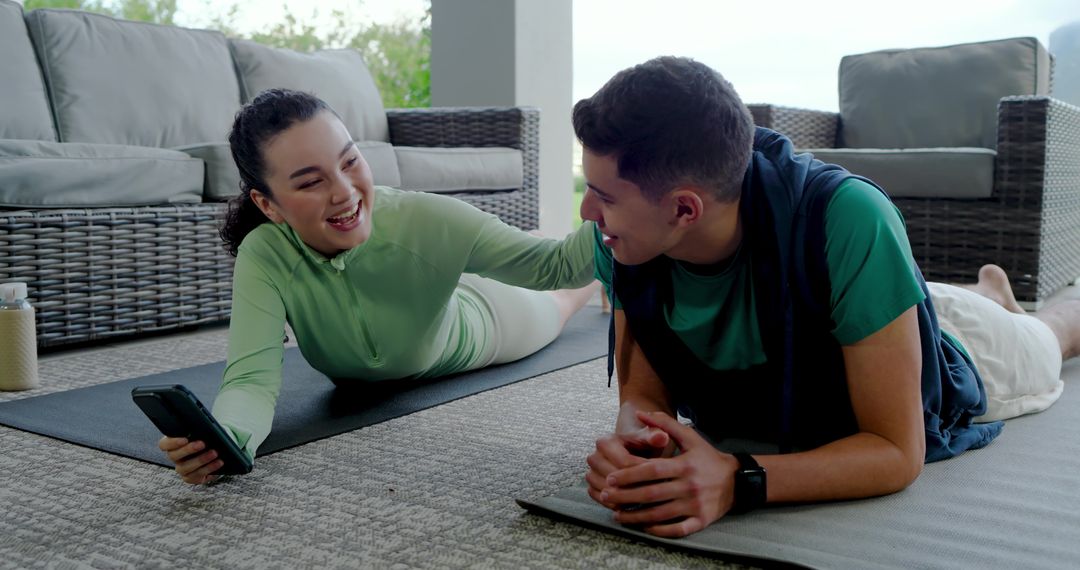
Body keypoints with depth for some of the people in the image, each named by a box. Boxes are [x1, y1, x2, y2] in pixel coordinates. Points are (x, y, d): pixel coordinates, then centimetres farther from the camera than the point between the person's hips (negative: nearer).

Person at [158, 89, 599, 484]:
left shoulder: (425, 220, -43)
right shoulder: (264, 257, -39)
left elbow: (558, 265, -38)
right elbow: (252, 378, -47)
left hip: (474, 321, 0)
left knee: (553, 304, 34)